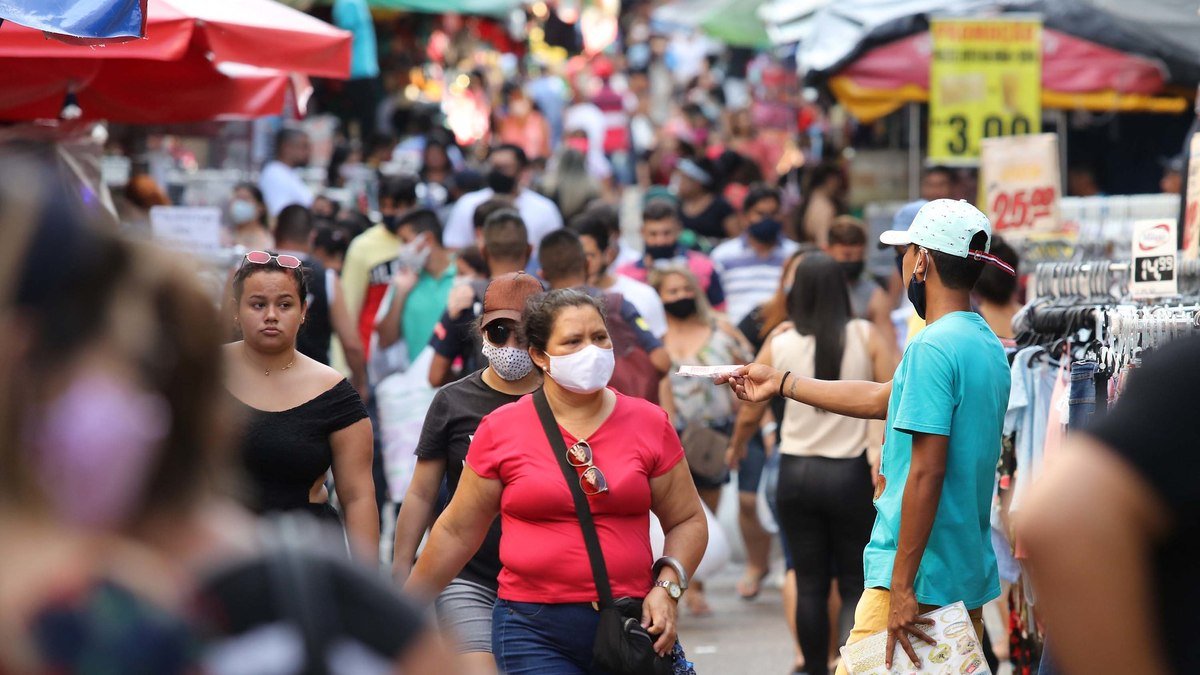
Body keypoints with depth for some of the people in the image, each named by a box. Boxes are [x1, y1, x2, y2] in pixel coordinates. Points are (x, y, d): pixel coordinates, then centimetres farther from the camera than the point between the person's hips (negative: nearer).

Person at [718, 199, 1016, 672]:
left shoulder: (933, 348, -16)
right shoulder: (989, 346, 13)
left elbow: (926, 473, -21)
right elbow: (882, 400, 25)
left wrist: (902, 587, -20)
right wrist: (779, 382, 33)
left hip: (920, 580, -9)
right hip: (971, 580, 9)